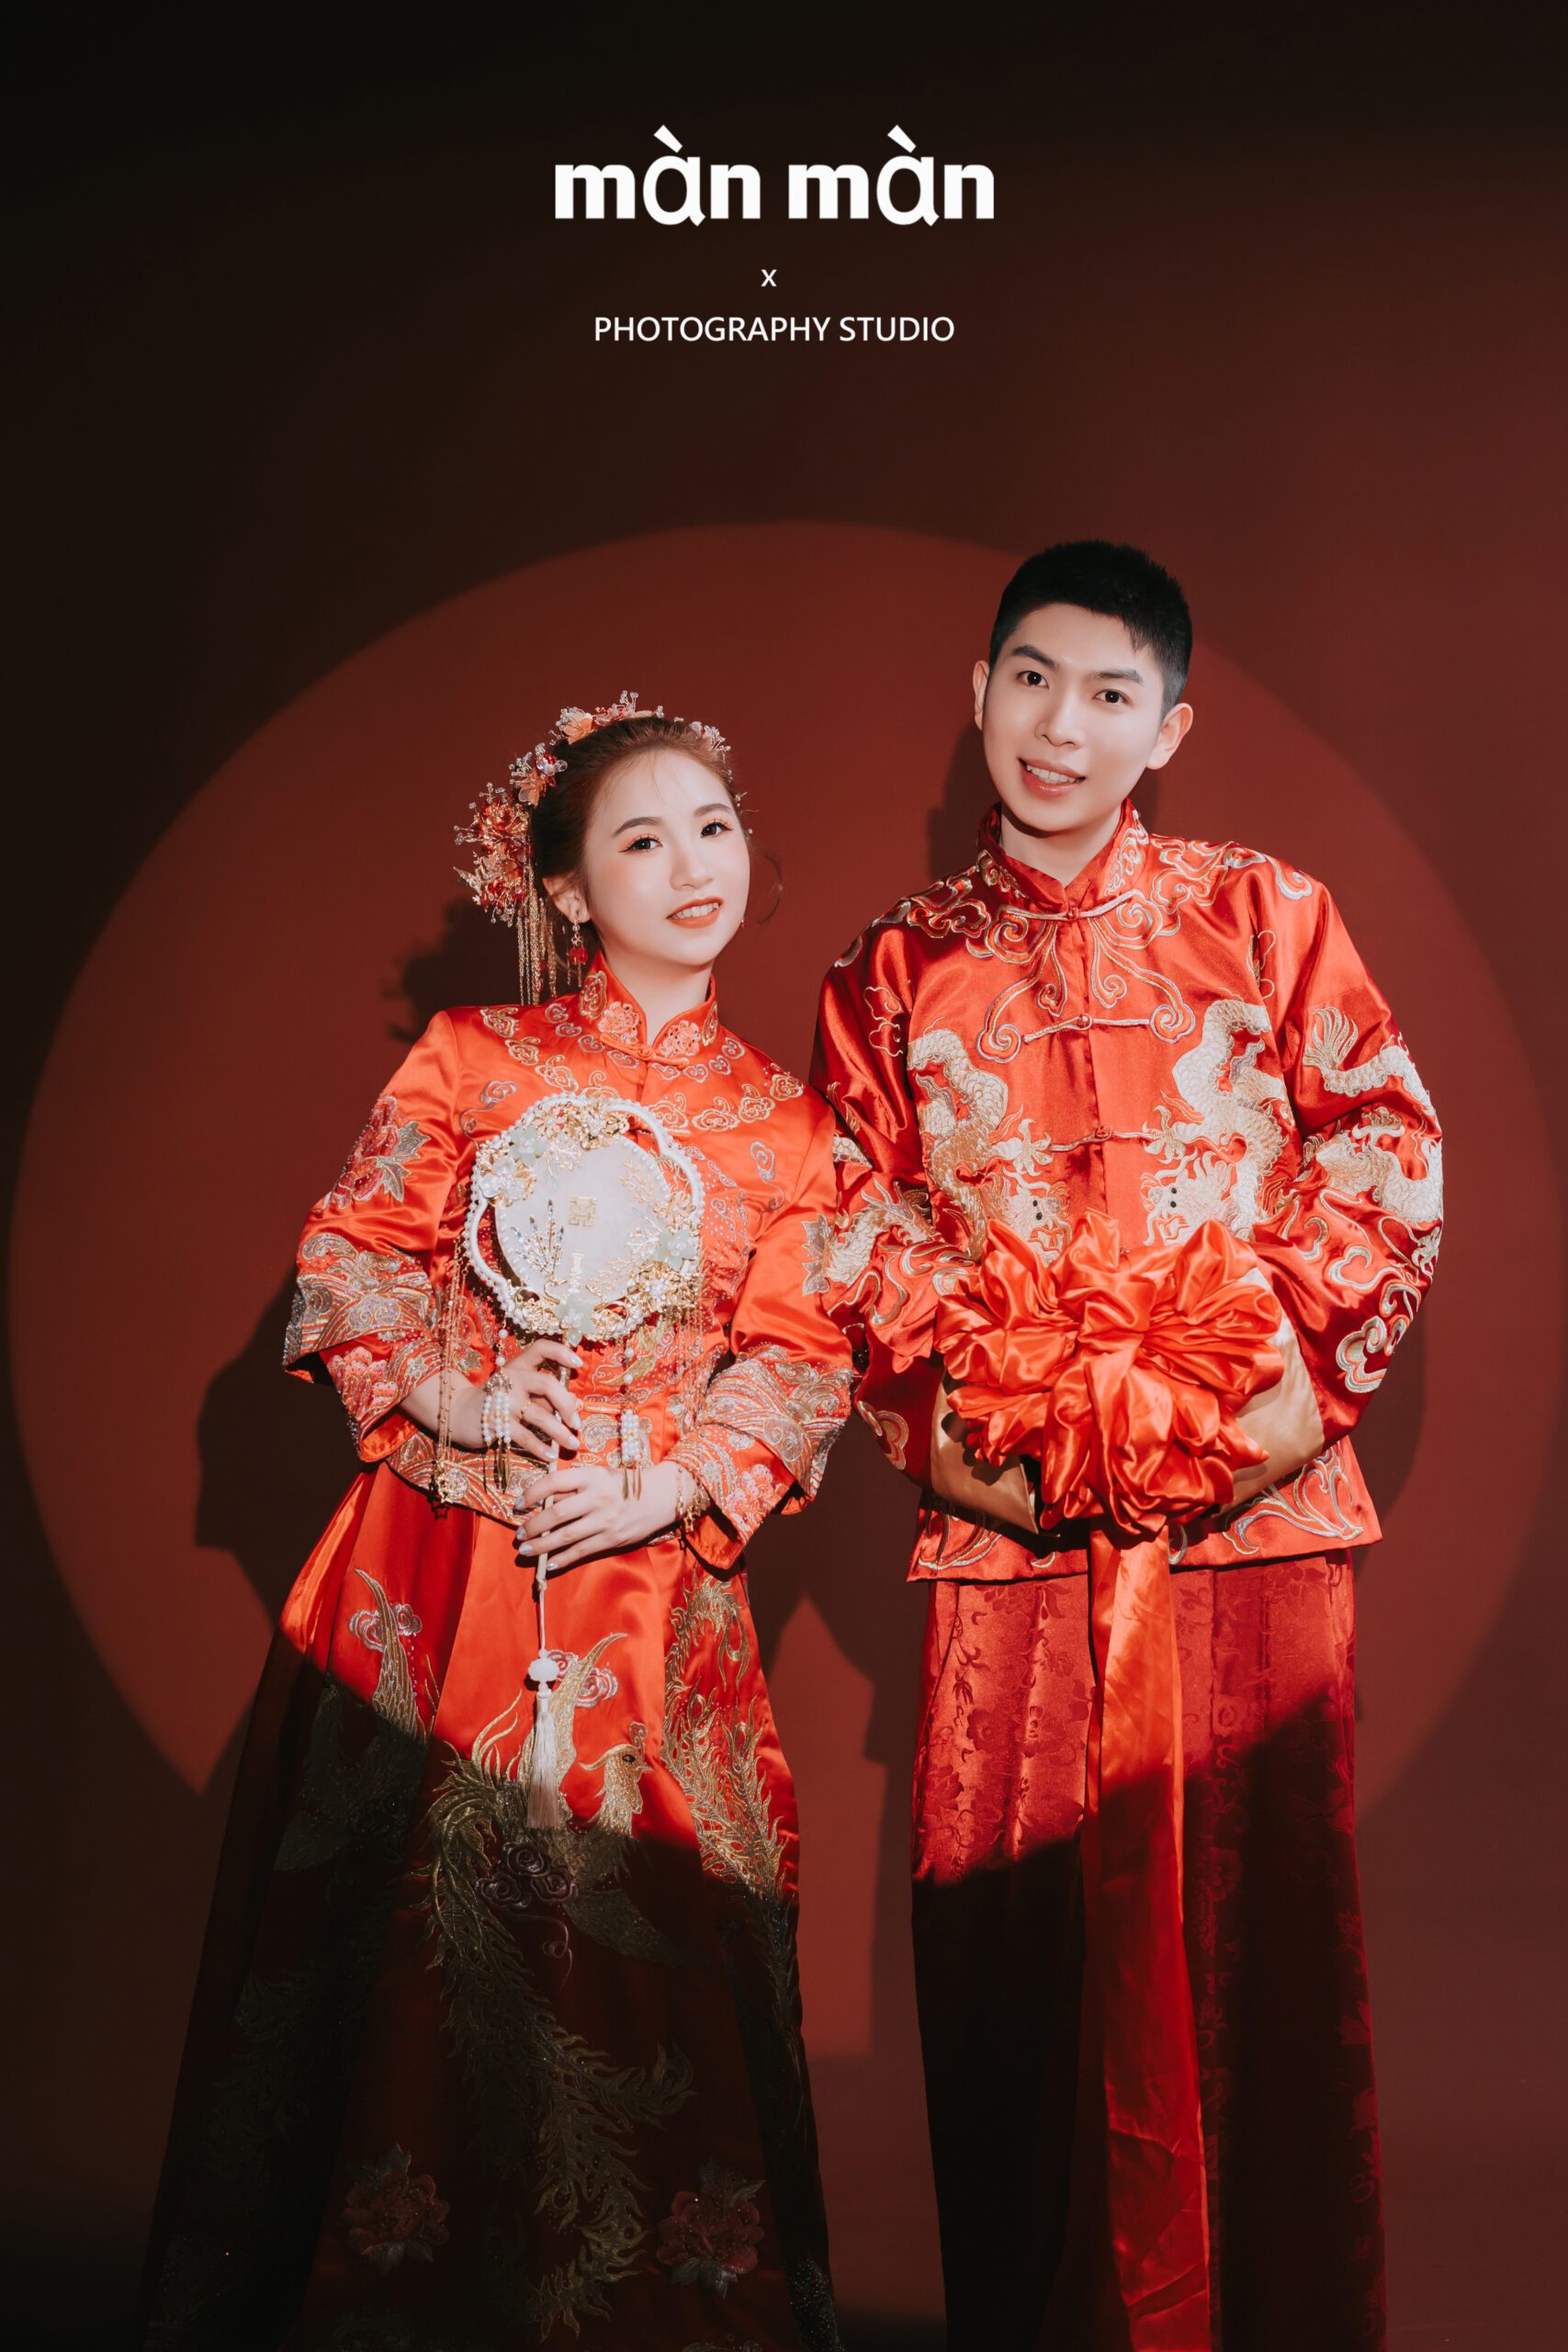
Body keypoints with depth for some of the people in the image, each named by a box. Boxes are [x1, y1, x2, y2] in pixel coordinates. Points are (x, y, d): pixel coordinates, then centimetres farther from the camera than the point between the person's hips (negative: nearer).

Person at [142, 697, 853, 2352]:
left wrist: (674, 1485, -11)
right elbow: (349, 1250, 4)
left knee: (631, 1949, 6)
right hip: (434, 1563, -1)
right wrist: (442, 1394, -11)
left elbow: (801, 1351, 3)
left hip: (648, 1577, 1)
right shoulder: (471, 1058, 3)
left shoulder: (783, 1123, 7)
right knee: (403, 1920, 6)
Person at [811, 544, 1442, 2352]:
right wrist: (937, 1403, -8)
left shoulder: (1266, 916, 8)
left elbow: (1390, 1152, 2)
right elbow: (853, 1224, 7)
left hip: (1252, 1502, -1)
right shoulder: (898, 966, 12)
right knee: (1009, 1931, 4)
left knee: (1259, 1924, 3)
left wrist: (1303, 1358, -10)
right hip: (1009, 1515, 1)